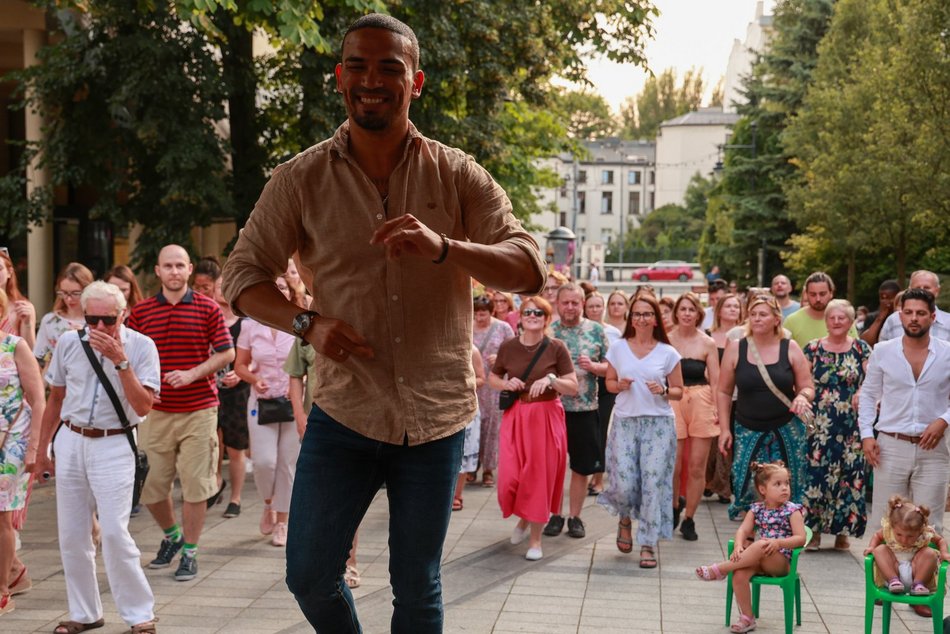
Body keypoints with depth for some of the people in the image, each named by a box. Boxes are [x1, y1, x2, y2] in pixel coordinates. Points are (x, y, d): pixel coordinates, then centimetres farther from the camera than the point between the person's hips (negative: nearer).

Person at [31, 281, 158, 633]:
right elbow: (56, 398, 13)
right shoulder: (69, 343, 2)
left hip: (113, 445, -4)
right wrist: (42, 449, 15)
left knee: (114, 533, -10)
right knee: (71, 535, 8)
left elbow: (143, 407, -16)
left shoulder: (141, 347, -9)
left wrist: (120, 361, -23)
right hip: (70, 442, 4)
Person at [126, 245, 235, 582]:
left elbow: (226, 353, 0)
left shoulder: (208, 308, 0)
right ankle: (171, 535, 34)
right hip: (156, 412, 2)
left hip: (199, 410, -2)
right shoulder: (141, 311, 5)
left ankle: (189, 552, 15)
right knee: (153, 485, 7)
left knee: (195, 485, 0)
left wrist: (192, 373, -13)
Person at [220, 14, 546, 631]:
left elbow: (530, 268, -10)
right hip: (344, 413, 1)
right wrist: (307, 323, -17)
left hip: (436, 418, 0)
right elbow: (243, 275, 3)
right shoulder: (300, 180, -2)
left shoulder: (458, 176, -3)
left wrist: (443, 248, -29)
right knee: (309, 575, 6)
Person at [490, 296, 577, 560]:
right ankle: (523, 518, 30)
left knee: (539, 476, 2)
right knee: (510, 477, -3)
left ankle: (535, 538, 16)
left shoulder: (556, 348, -5)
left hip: (546, 417, -2)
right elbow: (492, 378, 14)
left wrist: (550, 380, -21)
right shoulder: (508, 347, 1)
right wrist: (506, 384, -7)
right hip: (515, 416, 2)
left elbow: (573, 387, -4)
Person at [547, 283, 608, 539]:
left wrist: (592, 366, -15)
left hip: (585, 409, 0)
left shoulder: (596, 330, 2)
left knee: (582, 466, 6)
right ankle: (556, 515, 19)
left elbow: (610, 367, 3)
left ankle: (575, 516, 18)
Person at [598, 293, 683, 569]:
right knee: (624, 485, -7)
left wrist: (663, 391, -14)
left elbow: (678, 391, 6)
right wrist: (620, 385, -8)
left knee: (653, 483, -5)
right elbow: (609, 381, 14)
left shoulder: (668, 353, 2)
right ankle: (625, 519, 28)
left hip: (658, 423, -1)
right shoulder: (618, 348, 5)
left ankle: (648, 544, 8)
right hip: (625, 422, 1)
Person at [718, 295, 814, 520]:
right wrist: (724, 428, 2)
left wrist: (802, 396, -18)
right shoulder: (736, 348, 1)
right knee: (746, 486, -5)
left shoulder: (790, 348, 0)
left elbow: (808, 387, 5)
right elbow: (724, 392, 7)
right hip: (749, 432, 0)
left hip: (786, 431, 0)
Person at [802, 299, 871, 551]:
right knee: (815, 473, -2)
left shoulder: (862, 349, 4)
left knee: (848, 474, 2)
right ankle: (815, 532, 8)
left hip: (851, 425, 0)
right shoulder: (812, 349, 6)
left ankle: (842, 532, 14)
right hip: (819, 424, 0)